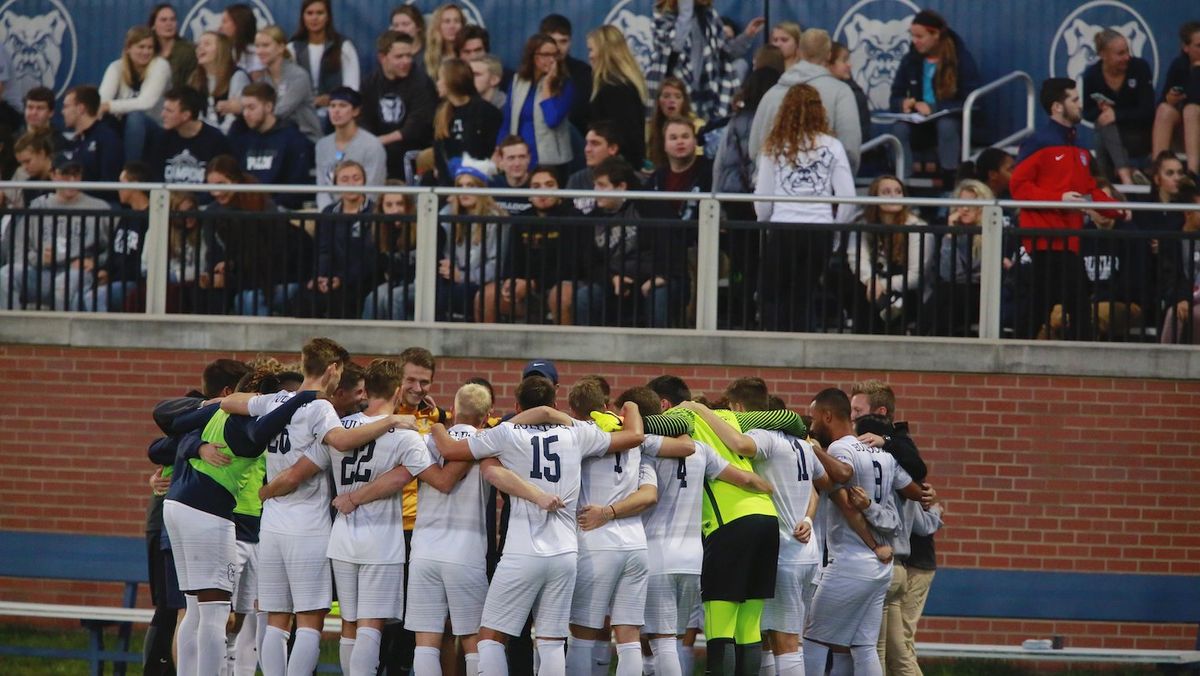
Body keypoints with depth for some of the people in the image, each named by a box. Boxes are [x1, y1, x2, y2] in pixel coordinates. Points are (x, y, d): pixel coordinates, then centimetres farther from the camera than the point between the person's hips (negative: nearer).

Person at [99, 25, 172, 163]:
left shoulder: (160, 66, -11)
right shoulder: (116, 68, -1)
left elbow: (146, 103, -25)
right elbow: (102, 100, -17)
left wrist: (110, 106, -34)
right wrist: (98, 109, -41)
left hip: (155, 130, -4)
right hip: (124, 127, 4)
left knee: (135, 117, -34)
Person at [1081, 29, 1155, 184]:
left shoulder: (1140, 67, -18)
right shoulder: (1092, 75, -11)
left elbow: (1147, 111, -21)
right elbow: (1087, 112, -3)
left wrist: (1116, 115, -32)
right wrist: (1100, 111, -27)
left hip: (1140, 134, -2)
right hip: (1109, 132, 2)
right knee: (1105, 123, -31)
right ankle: (1126, 176, -42)